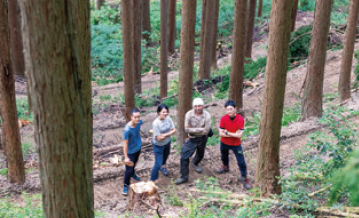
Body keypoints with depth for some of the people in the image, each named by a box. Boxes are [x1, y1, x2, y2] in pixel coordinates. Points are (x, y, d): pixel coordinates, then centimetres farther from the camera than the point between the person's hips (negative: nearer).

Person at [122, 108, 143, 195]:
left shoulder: (139, 122, -19)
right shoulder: (127, 130, -37)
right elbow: (125, 144, -29)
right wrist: (126, 157, -26)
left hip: (138, 148, 6)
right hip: (130, 151, -6)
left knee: (134, 163, 32)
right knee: (129, 170, 3)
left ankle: (132, 174, 61)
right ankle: (126, 185, 27)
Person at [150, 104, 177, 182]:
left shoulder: (168, 118, -16)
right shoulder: (156, 123, -32)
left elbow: (174, 130, -12)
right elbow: (159, 138, -30)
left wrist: (165, 134, -28)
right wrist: (169, 133, -22)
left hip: (167, 143, 7)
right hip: (158, 146, -7)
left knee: (166, 156, 33)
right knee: (157, 164, -7)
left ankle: (162, 167, 64)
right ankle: (152, 181, 10)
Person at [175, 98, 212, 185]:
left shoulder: (207, 116, -21)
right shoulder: (189, 114, -20)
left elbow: (206, 131, -23)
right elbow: (186, 129, -24)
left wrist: (193, 130, -20)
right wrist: (200, 129, -25)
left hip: (202, 138, 1)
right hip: (192, 138, -1)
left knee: (200, 154, 25)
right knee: (184, 156, -9)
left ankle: (195, 163, 61)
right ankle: (184, 177, 5)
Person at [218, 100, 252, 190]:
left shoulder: (241, 119, -22)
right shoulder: (223, 119, -17)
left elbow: (239, 135, -25)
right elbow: (221, 133, -17)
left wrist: (227, 133, -21)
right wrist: (234, 134, -22)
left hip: (236, 144, -3)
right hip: (224, 143, 3)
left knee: (241, 161, -2)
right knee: (224, 157, 27)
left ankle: (244, 178, 15)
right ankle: (225, 167, 57)